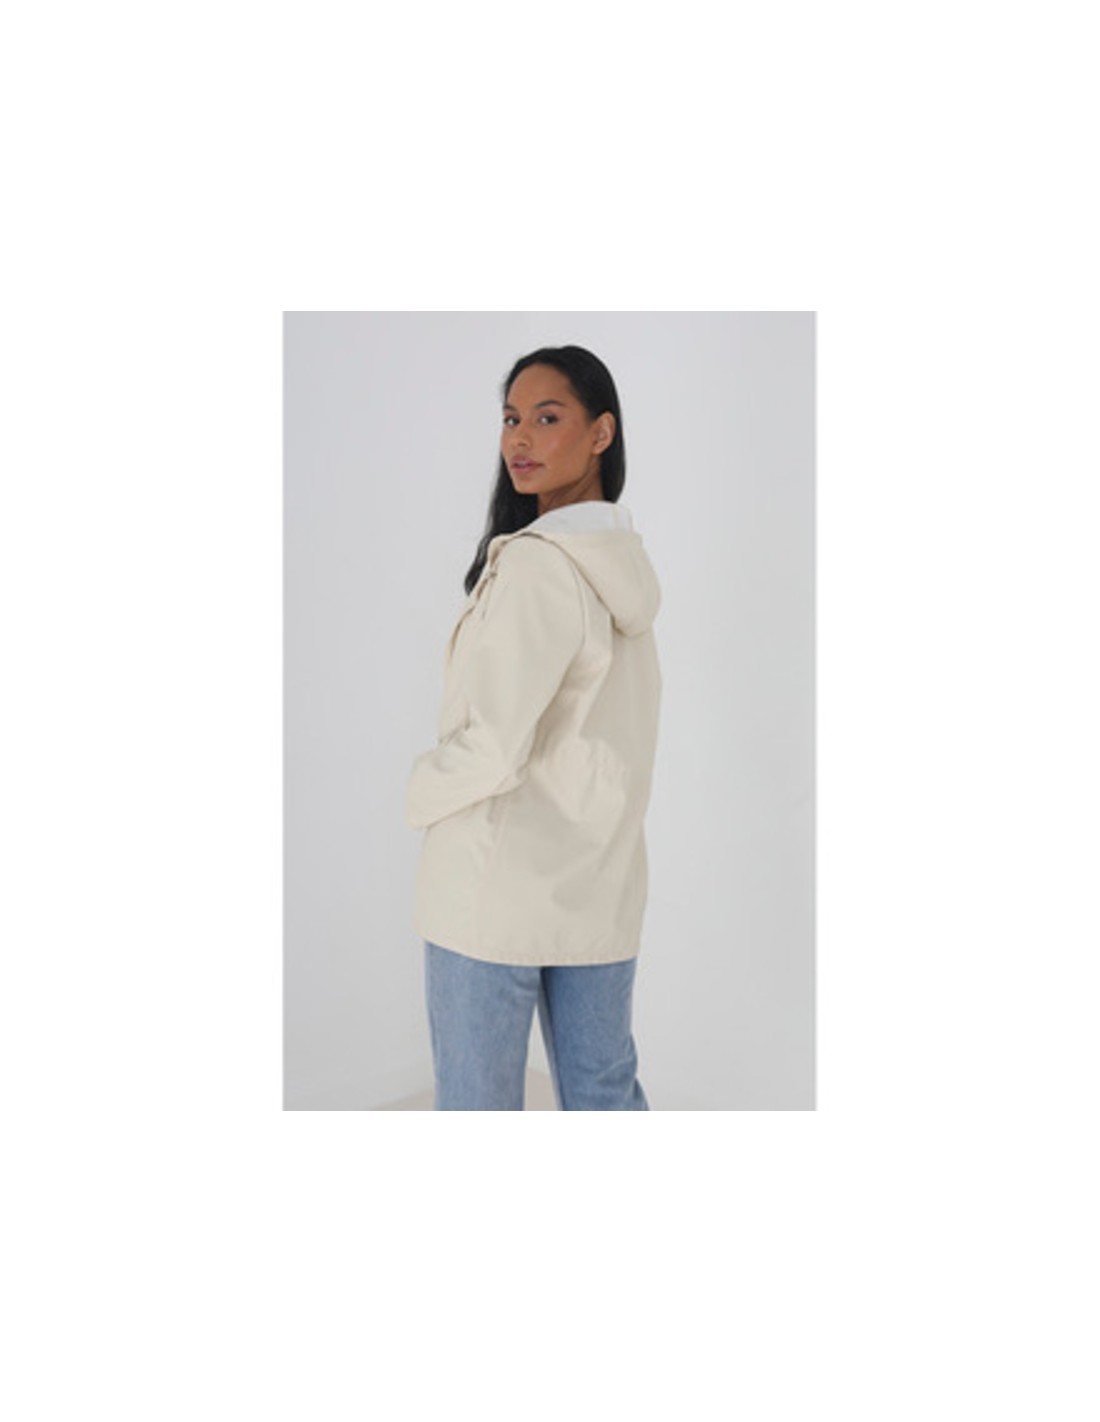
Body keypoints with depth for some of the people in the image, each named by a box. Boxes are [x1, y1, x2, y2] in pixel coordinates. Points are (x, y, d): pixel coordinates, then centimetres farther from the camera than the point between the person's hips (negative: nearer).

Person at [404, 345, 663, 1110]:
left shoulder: (535, 565, -18)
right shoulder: (624, 562, 8)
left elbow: (493, 747, -22)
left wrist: (421, 792, -4)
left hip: (497, 886, -8)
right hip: (600, 885, 8)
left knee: (478, 1100, 7)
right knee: (606, 1092, 17)